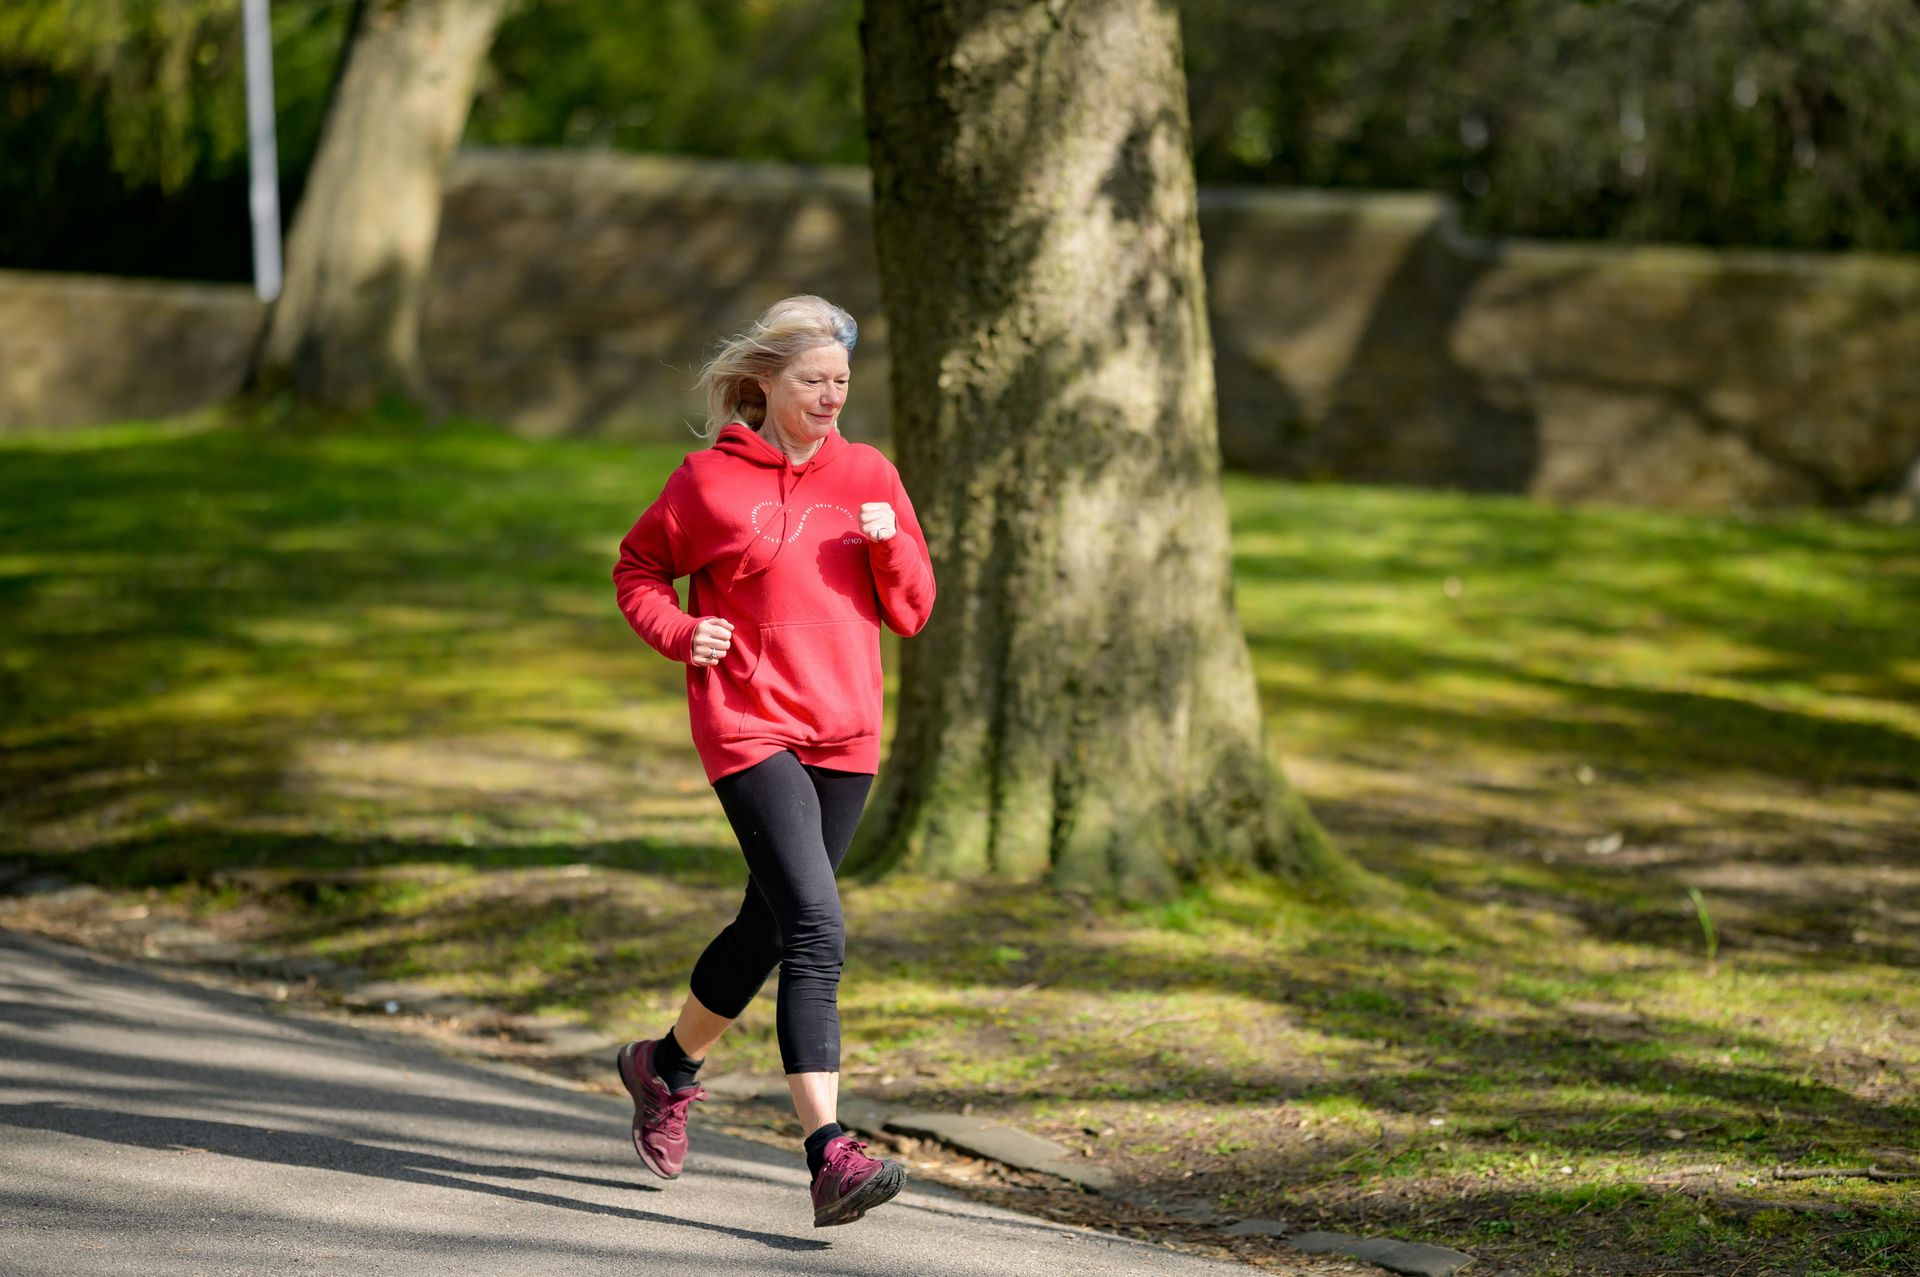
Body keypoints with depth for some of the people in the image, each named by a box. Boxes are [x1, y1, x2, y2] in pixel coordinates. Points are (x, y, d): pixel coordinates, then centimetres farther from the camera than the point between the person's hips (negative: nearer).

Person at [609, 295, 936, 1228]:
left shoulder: (869, 476, 7)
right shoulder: (710, 480, -3)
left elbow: (911, 614, 9)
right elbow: (637, 569, 10)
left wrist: (889, 544, -11)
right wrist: (679, 632, -9)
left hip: (845, 738, 5)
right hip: (750, 730, -5)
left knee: (770, 927, 17)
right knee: (816, 931, -19)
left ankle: (666, 1066, 44)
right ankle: (830, 1158, -25)